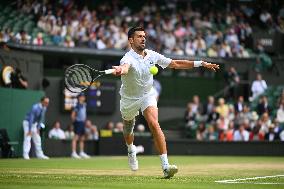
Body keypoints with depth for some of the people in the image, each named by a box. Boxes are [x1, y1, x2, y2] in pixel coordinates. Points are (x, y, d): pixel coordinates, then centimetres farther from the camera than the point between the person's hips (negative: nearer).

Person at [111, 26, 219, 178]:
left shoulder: (152, 55, -11)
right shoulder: (128, 58, -27)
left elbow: (175, 64, -1)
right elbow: (125, 67, -54)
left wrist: (200, 64, -5)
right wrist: (120, 70, -80)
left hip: (147, 95, 1)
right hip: (129, 98, -1)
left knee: (154, 124, -22)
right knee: (128, 129, 20)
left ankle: (165, 166, -29)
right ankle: (131, 150, 58)